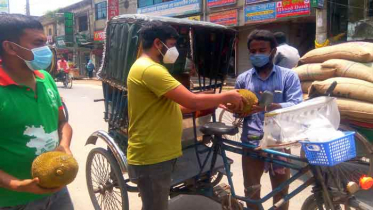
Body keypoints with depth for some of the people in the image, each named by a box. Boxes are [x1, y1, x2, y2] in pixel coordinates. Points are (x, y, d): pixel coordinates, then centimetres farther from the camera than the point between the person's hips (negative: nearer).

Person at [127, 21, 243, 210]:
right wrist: (227, 96, -10)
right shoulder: (150, 70, -21)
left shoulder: (146, 68, 15)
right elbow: (193, 102, -27)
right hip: (151, 158, -10)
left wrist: (214, 102, 8)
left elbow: (170, 107, 15)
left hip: (156, 155, 10)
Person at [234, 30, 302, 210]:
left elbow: (296, 106, -12)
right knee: (251, 190, 13)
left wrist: (270, 106, -30)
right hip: (251, 143, 2)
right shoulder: (242, 79, 8)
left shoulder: (288, 76, 1)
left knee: (281, 190, 12)